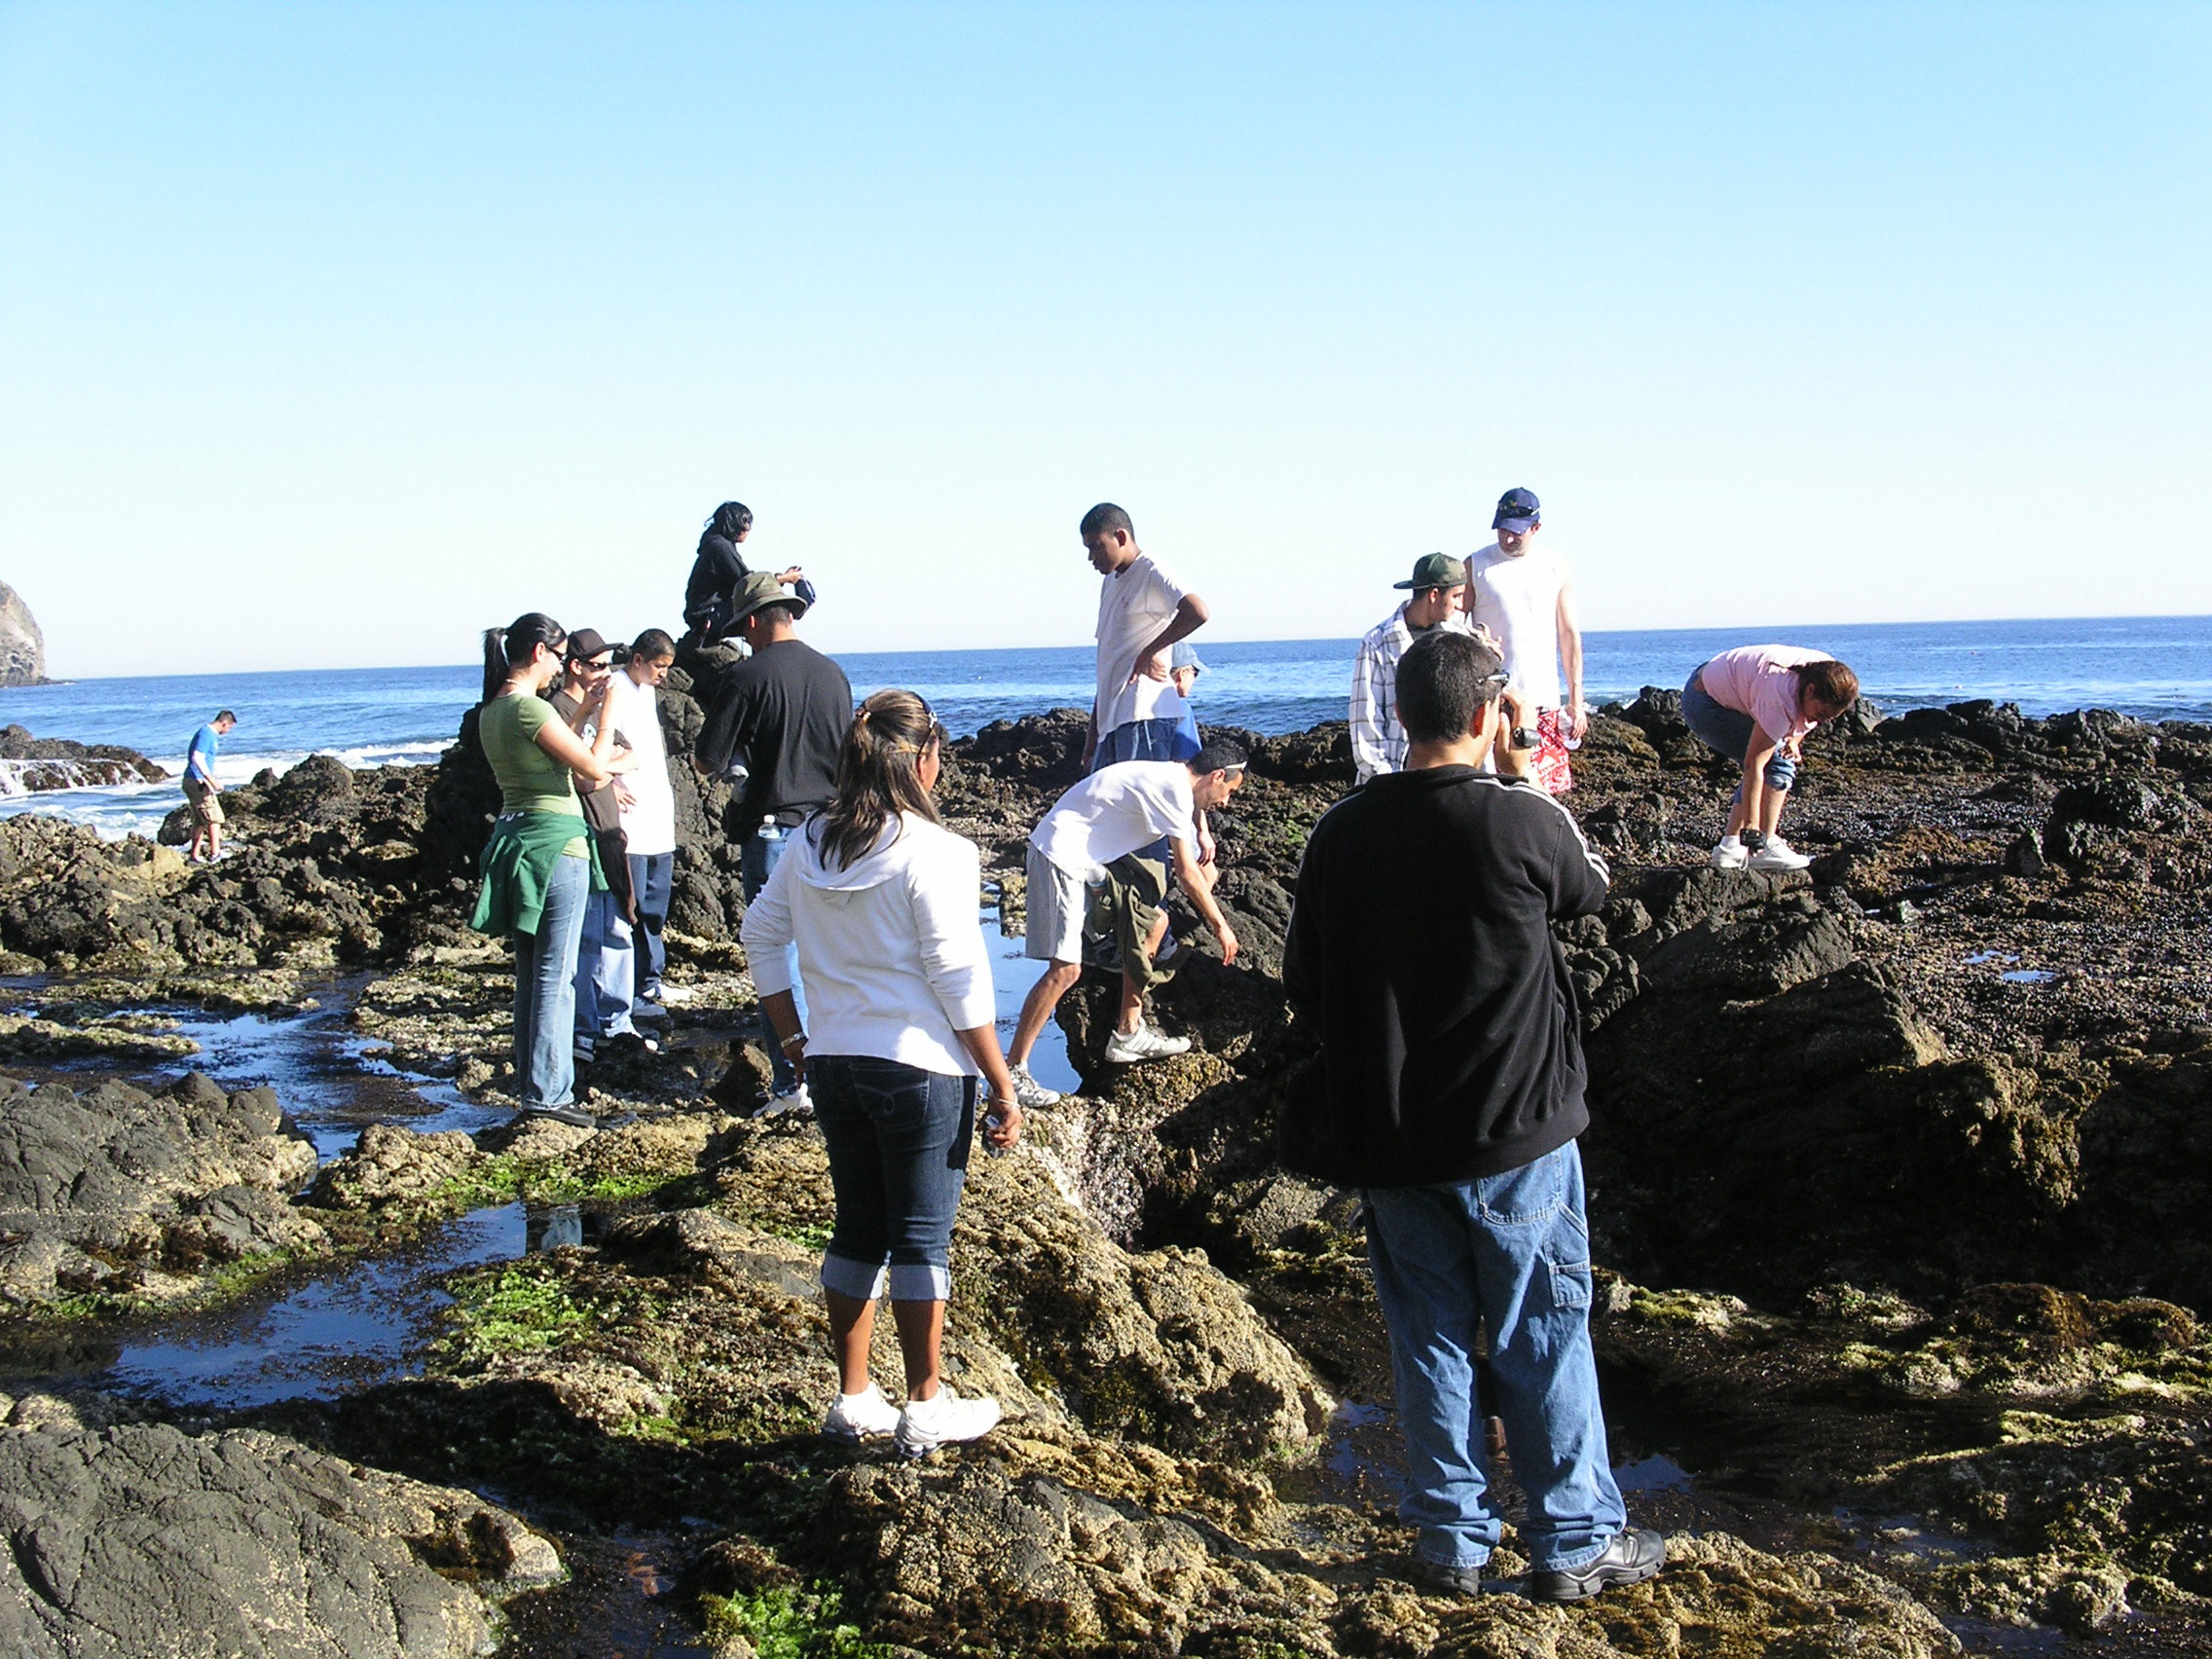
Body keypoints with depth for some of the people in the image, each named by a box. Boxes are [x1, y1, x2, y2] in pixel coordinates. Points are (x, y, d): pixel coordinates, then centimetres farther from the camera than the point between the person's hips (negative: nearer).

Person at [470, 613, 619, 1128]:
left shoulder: (490, 711, 10)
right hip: (556, 843, -9)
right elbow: (594, 770, -16)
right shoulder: (529, 709, -17)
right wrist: (607, 713, -5)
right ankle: (548, 1092, -2)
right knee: (556, 976, -4)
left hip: (515, 837, 10)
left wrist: (582, 711, 21)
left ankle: (531, 1083, 22)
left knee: (531, 974, 16)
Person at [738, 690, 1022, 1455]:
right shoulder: (934, 853, -15)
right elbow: (959, 981, -15)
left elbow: (760, 934, 10)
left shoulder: (810, 844, 4)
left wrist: (794, 1039, 18)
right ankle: (925, 1410, 14)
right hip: (920, 1067, -6)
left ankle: (853, 1399, 23)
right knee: (921, 1237, 5)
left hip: (834, 1065, 6)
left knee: (856, 1228, 16)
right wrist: (1003, 1087, -9)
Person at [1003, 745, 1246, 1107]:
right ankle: (1012, 1072, -11)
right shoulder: (1175, 788, -16)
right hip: (1061, 856, -10)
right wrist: (1221, 926, 0)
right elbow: (1187, 874, -11)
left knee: (1153, 922, 13)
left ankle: (1128, 1035, 20)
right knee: (1065, 969, -16)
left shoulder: (1171, 779, 13)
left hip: (1091, 857, 10)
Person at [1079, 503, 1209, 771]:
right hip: (1111, 719, 10)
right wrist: (1092, 736, 22)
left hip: (1145, 717, -10)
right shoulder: (1110, 582, 22)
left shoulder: (1151, 574, -7)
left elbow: (1197, 612, -27)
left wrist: (1150, 651, -17)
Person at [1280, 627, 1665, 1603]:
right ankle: (1576, 1543, 21)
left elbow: (1305, 992, 4)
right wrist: (1520, 770, 9)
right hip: (1516, 1135, -3)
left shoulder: (1339, 833, -4)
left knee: (1429, 1338, 13)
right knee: (1543, 1338, 10)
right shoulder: (1520, 821, -16)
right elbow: (1589, 887, 7)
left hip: (1389, 1142, 3)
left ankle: (1451, 1542, 23)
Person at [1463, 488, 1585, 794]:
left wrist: (1576, 700, 8)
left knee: (1547, 786, 0)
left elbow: (1569, 635, 11)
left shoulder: (1556, 568, 8)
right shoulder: (1476, 566, 2)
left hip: (1544, 700, 2)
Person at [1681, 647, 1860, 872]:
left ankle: (1729, 846, 4)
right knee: (1777, 763, -18)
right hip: (1706, 705, -9)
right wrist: (1751, 826, -33)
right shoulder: (1781, 700, -34)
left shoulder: (1826, 676, -10)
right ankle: (1767, 848, -14)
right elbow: (1753, 764, -33)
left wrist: (1794, 739, -8)